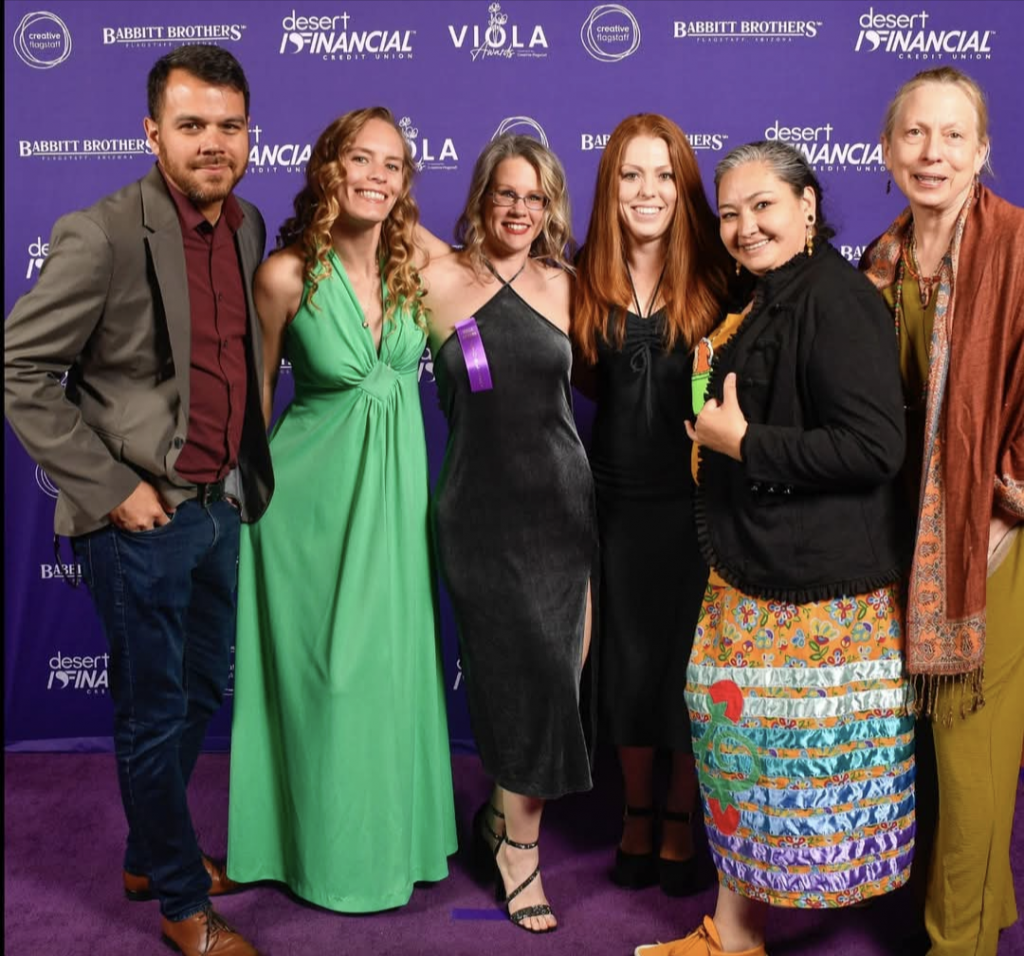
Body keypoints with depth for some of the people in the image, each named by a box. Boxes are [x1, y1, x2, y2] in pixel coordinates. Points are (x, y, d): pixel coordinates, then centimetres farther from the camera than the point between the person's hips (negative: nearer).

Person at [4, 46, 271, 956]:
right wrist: (111, 488, -15)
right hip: (144, 519, -7)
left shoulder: (247, 225, 4)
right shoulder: (102, 235, -17)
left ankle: (150, 853, 44)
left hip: (221, 505, 8)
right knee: (156, 714, 9)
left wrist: (247, 474, 10)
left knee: (204, 690, 21)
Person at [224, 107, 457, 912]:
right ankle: (329, 845, 31)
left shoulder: (420, 264, -5)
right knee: (323, 671, 9)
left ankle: (394, 831, 35)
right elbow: (256, 391, -2)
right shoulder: (285, 276, -14)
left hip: (397, 485, 3)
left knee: (393, 663, 13)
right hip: (312, 492, -3)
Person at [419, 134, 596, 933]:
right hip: (479, 506, -3)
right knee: (532, 667, -4)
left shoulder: (563, 286, 6)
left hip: (562, 498, 3)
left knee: (553, 667, 6)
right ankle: (519, 841, 18)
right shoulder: (436, 282, -3)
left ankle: (508, 818, 30)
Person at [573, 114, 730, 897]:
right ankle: (637, 812, 32)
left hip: (698, 499, -2)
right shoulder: (585, 279, 2)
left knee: (691, 657, 8)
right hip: (618, 497, 2)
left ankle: (681, 818, 29)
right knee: (628, 655, 12)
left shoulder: (715, 277, -5)